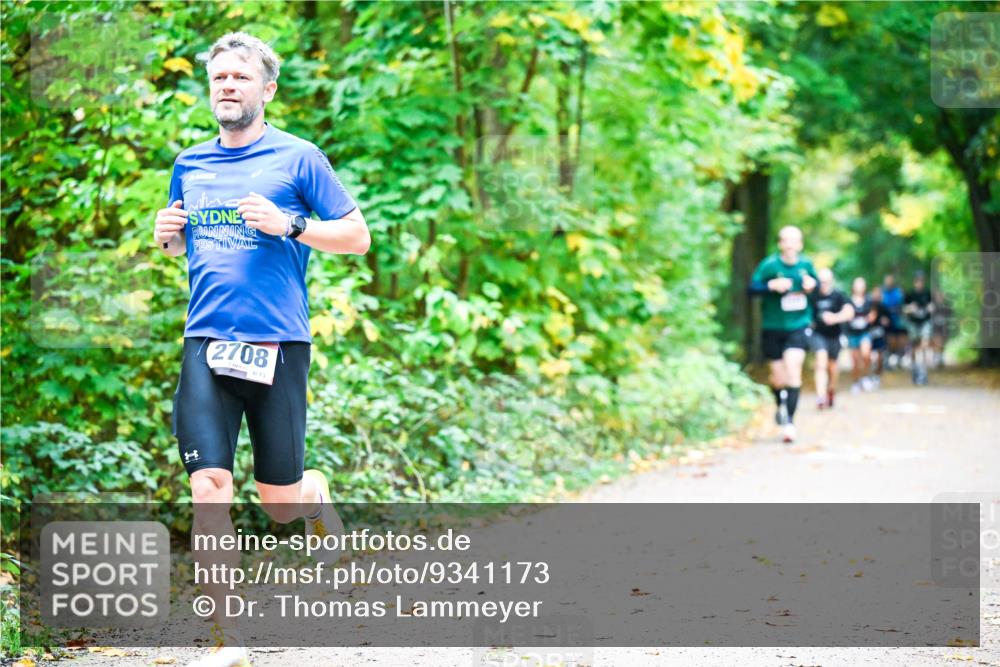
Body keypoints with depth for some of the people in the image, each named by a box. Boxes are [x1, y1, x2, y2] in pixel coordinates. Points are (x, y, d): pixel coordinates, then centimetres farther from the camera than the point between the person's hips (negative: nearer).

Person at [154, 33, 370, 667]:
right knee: (209, 487, -10)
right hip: (206, 344, 3)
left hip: (277, 344, -3)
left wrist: (290, 224, -13)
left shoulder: (299, 158, 1)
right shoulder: (189, 164, 14)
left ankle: (317, 493, 42)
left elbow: (357, 236, 2)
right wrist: (167, 235, 4)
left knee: (280, 504, 4)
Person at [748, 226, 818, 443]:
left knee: (793, 368, -19)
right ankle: (781, 407, 42)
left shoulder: (806, 265, 0)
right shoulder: (769, 265, -9)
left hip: (799, 327, 0)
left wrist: (813, 286, -7)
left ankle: (789, 419, -16)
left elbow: (816, 284, 15)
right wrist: (772, 286, -27)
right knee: (778, 376, 9)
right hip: (773, 328, 0)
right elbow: (752, 287, -12)